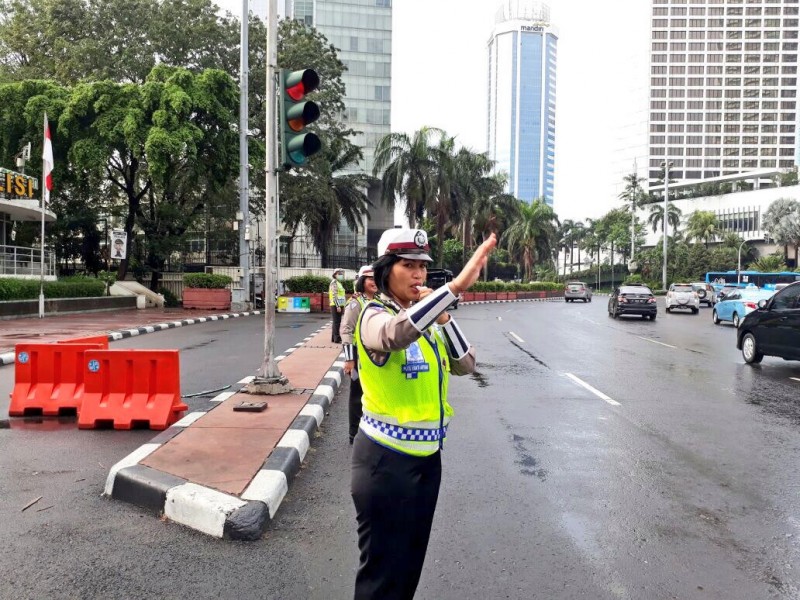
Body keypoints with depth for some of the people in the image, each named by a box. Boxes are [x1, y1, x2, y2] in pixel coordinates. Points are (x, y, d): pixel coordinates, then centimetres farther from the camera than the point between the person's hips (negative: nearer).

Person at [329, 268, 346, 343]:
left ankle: (334, 337, 22)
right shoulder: (334, 283, -11)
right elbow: (334, 295, -19)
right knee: (337, 322, -8)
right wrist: (338, 306, -24)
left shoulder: (339, 283, 19)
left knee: (337, 322, 14)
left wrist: (343, 306, 19)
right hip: (336, 305, -10)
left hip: (339, 305, 10)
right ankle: (337, 339, -6)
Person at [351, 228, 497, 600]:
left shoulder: (426, 321, 7)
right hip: (386, 459, -7)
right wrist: (457, 285, -47)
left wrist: (442, 317, -9)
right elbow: (398, 333, -41)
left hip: (426, 455, 7)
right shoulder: (376, 317, -16)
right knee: (383, 568, 6)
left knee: (412, 560, 21)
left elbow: (465, 365, 2)